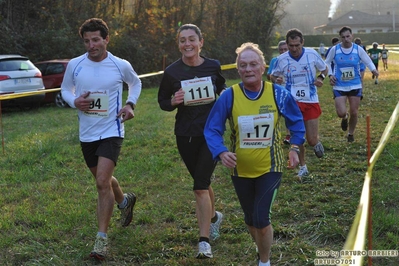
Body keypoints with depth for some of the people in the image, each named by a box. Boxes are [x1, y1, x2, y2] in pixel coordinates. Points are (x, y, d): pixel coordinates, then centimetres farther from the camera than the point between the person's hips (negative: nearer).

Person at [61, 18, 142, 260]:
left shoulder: (121, 65, -7)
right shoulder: (75, 65, -4)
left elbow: (136, 83, 14)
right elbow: (65, 89, 12)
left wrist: (130, 104, -3)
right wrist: (74, 102, -10)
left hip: (112, 132, -4)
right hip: (87, 133, 4)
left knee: (102, 182, -17)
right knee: (103, 179, 20)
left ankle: (102, 238, -7)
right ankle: (125, 201, 52)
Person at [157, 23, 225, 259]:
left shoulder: (213, 66, -2)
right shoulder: (172, 72, -5)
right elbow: (162, 101, 4)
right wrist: (173, 102, -15)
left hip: (211, 132, -2)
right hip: (186, 135, 2)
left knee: (200, 184, -12)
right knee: (202, 181, 15)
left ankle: (204, 241, -9)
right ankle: (214, 216, 45)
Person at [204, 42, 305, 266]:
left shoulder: (279, 94, -11)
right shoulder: (229, 96, -15)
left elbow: (296, 122, 6)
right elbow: (212, 130, -10)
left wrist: (294, 147, -4)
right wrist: (221, 152, -27)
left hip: (270, 167, -1)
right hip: (241, 169, 2)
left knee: (262, 218, -12)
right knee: (251, 219, 18)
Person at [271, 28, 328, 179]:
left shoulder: (312, 54, -5)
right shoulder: (282, 59, -4)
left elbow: (324, 69, 11)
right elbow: (273, 75, 12)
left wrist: (320, 78, -11)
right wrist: (276, 79, -13)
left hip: (311, 101, 0)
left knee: (312, 140, -3)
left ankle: (316, 143, 35)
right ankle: (303, 167, 20)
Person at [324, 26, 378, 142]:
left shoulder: (358, 49, -4)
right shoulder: (335, 49, -4)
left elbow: (368, 61, 1)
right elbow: (327, 62, 10)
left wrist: (373, 70, -20)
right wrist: (330, 74, -4)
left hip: (355, 86, 1)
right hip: (339, 86, -1)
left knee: (354, 112, 4)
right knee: (341, 113, -13)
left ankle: (351, 134, 29)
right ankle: (345, 118, 27)